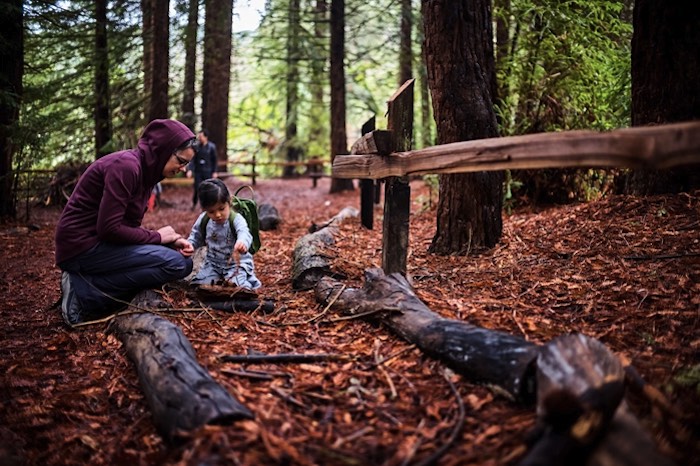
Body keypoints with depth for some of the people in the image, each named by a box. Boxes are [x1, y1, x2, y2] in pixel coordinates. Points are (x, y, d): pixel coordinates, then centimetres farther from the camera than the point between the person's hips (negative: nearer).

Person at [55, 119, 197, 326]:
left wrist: (169, 239, -3)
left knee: (174, 252, 11)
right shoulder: (126, 166, -19)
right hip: (84, 245, -10)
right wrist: (156, 237, -10)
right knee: (178, 263, -17)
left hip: (98, 242, 10)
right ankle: (85, 293, -11)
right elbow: (109, 228, -23)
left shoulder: (145, 170, 10)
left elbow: (128, 225, 12)